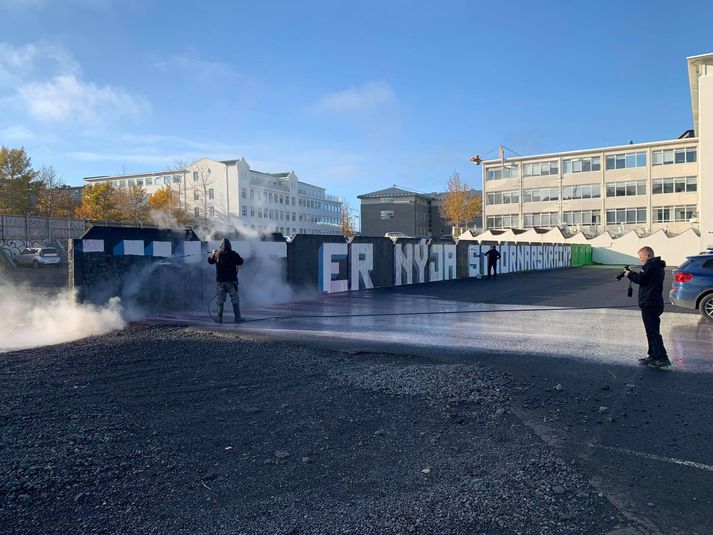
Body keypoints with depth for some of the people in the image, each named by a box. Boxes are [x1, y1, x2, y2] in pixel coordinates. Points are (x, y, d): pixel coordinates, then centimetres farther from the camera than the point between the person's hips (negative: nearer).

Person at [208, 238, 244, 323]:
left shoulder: (216, 254, 0)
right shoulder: (233, 254, -9)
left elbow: (210, 261, 18)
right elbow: (240, 262, 0)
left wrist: (212, 253, 35)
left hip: (220, 280, 2)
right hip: (231, 280, -2)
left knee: (220, 299, 9)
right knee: (235, 299, 3)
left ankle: (219, 317, 9)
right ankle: (238, 317, 2)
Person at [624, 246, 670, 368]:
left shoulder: (650, 265, -12)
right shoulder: (658, 266, 18)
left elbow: (640, 279, -14)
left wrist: (630, 274, 2)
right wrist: (633, 274, 11)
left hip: (649, 304, -10)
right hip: (656, 303, 10)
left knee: (653, 332, -9)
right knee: (652, 331, 15)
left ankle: (663, 358, -11)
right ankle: (653, 356, 20)